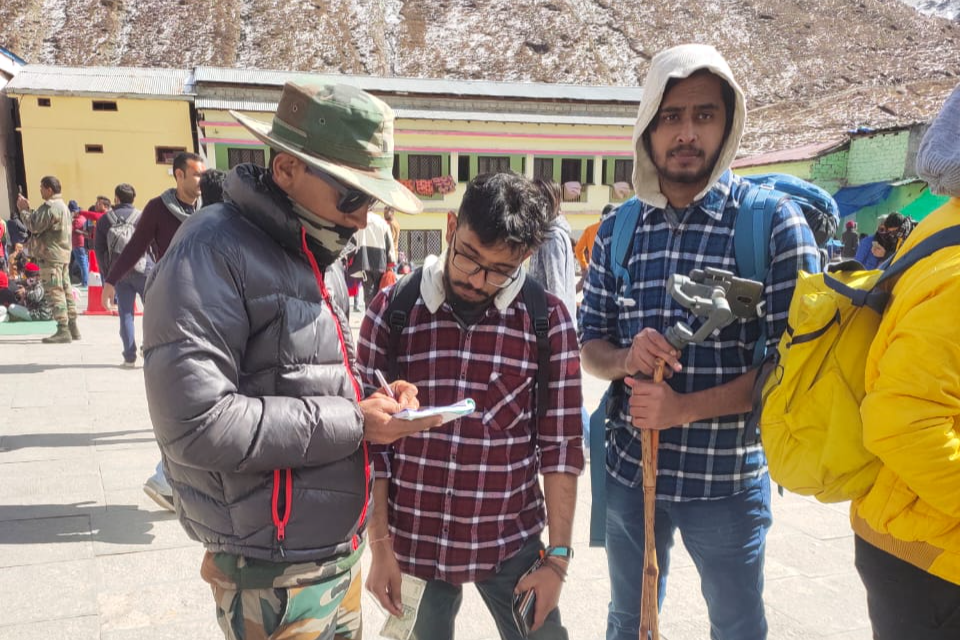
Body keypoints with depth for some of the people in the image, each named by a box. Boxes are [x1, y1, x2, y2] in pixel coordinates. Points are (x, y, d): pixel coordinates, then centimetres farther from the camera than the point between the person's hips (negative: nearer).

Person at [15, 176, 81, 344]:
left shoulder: (50, 207, -14)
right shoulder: (63, 205, 19)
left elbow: (34, 226, -15)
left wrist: (23, 210, -2)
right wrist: (28, 209, 13)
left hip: (50, 255, -10)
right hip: (63, 254, 10)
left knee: (54, 292, -9)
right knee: (65, 289, 11)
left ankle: (63, 331, -10)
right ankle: (72, 327, 14)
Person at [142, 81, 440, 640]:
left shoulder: (322, 258, 10)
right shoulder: (213, 253, -18)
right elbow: (195, 421, -26)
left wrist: (377, 397, -1)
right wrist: (351, 422, -21)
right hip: (275, 572, -8)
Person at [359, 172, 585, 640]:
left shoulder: (548, 320, -8)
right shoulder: (391, 310, -7)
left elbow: (561, 444, -5)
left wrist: (558, 557, -4)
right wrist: (380, 545, -2)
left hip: (512, 543, 0)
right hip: (413, 542, 1)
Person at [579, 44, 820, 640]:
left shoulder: (775, 222, -12)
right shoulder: (617, 229, 0)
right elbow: (590, 344, 5)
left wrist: (685, 407, -22)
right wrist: (626, 358, -17)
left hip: (728, 478, -3)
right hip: (629, 467, 3)